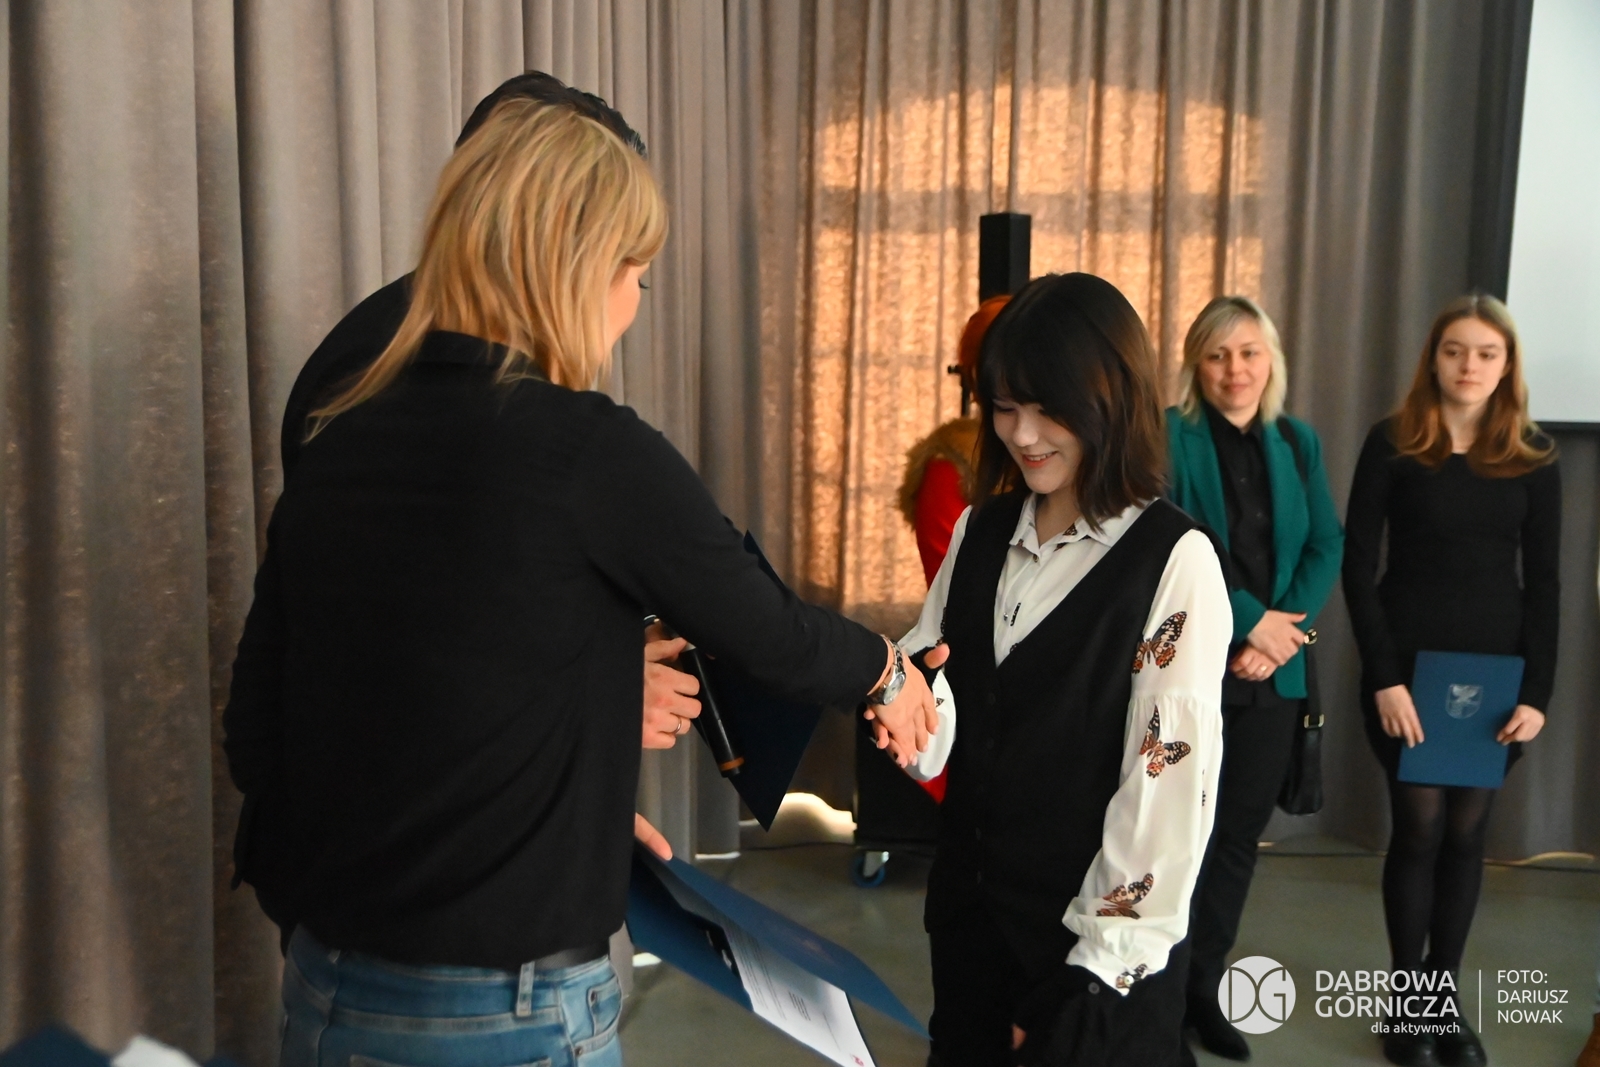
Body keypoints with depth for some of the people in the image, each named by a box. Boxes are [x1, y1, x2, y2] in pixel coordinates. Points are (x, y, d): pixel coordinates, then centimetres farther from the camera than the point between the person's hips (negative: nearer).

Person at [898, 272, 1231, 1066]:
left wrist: (1100, 965, -14)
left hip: (1094, 946, -5)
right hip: (968, 911, 6)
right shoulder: (980, 532, 3)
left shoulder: (1175, 561, -15)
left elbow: (1169, 778, -16)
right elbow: (943, 735, 4)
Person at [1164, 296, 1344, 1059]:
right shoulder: (1168, 435, -5)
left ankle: (1204, 987, 23)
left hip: (1274, 671, 5)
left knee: (1241, 830, 10)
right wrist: (1252, 621, -16)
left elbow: (1327, 547, 7)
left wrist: (1285, 633, -8)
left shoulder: (1298, 442, 11)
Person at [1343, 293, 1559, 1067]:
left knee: (1466, 832, 8)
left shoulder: (1534, 455, 3)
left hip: (1495, 669, 2)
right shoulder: (1393, 444, -4)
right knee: (1420, 826, -1)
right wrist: (1385, 677, -13)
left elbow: (1542, 582, 3)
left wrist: (1537, 691, -5)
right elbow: (1358, 566, -6)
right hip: (1409, 663, -2)